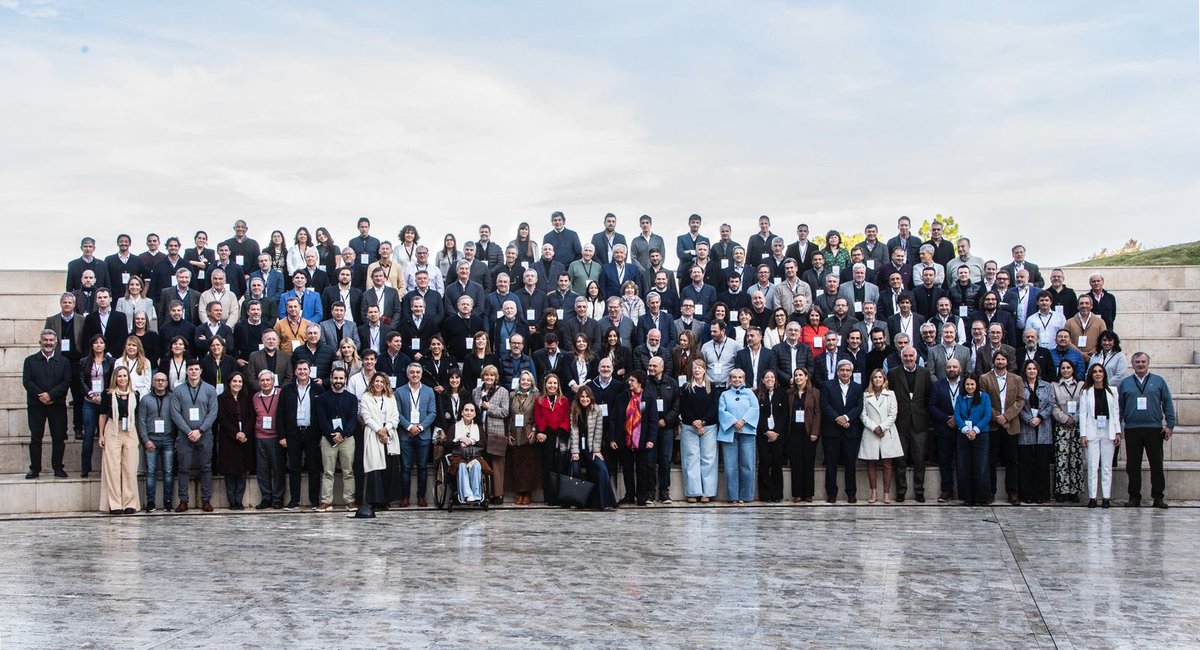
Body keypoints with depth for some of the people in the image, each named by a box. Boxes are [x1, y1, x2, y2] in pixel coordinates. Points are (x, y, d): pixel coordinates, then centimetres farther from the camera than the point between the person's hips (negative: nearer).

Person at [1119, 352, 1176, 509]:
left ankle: (1158, 496, 7)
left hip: (1154, 429, -1)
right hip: (1132, 429, 1)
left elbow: (1168, 403, 7)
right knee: (1133, 465, 3)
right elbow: (1119, 407, 10)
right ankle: (1134, 497, 10)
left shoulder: (1159, 381, 9)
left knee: (1157, 464, 0)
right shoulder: (1125, 383, 10)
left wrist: (1170, 425, -2)